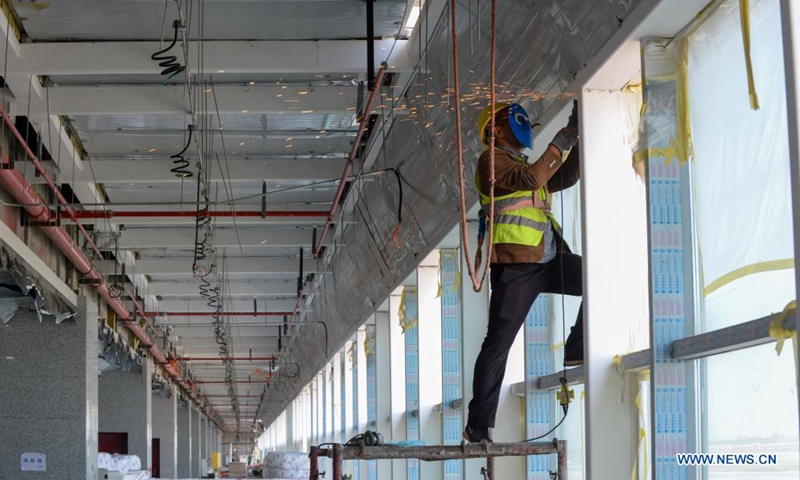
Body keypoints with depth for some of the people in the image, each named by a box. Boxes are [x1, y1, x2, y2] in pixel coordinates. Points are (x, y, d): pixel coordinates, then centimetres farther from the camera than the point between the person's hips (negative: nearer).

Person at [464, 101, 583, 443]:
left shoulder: (521, 165, 27)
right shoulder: (492, 161, 1)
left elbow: (565, 179, 24)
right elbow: (531, 179, -17)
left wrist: (579, 138, 15)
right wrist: (559, 144, -12)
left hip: (548, 260, 8)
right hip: (515, 264, -8)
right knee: (499, 342, -8)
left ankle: (577, 351, -4)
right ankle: (478, 424, -4)